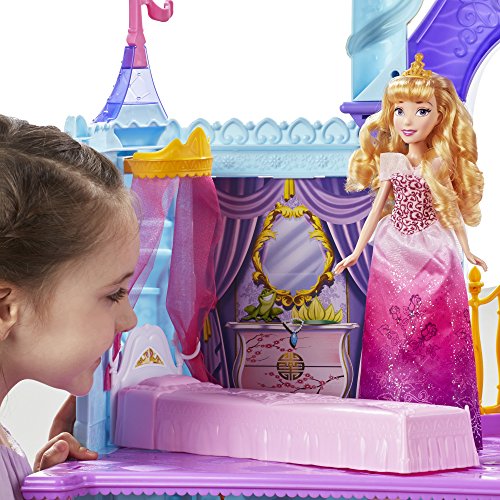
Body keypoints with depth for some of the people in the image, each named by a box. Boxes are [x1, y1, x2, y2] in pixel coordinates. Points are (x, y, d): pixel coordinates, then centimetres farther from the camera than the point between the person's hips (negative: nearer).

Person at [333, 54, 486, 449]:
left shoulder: (440, 165, 2)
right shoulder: (390, 162, 6)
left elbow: (453, 209, 6)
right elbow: (378, 208, 10)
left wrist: (467, 250, 0)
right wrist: (356, 252, 10)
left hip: (433, 254, -1)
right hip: (394, 254, 2)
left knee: (437, 337, -4)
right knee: (391, 334, 0)